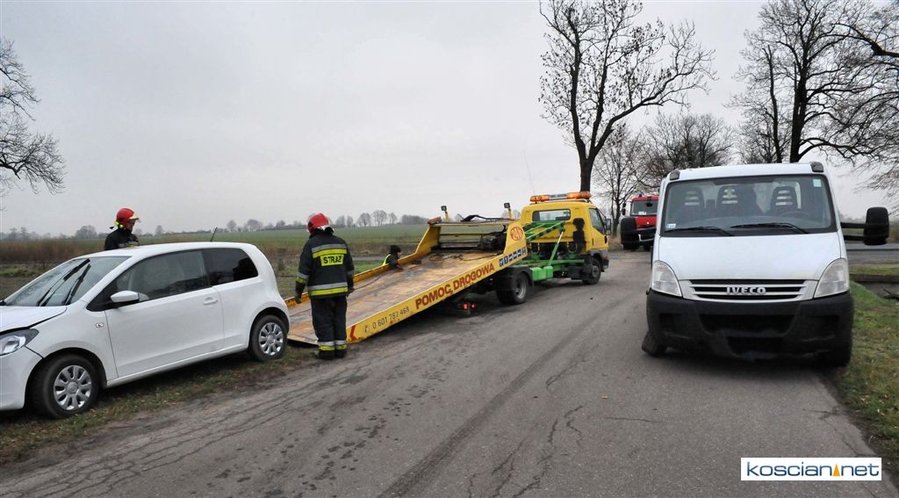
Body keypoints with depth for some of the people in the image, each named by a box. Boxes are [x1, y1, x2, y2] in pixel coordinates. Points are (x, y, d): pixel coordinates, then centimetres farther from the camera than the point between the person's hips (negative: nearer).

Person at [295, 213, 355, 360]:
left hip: (320, 292, -5)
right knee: (339, 319, 12)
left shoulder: (311, 244, -8)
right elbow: (349, 268, 15)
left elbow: (303, 271, -10)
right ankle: (341, 348, 16)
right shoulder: (340, 242, 9)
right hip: (340, 289, 5)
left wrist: (298, 291, -2)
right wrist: (349, 285, 26)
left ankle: (327, 350, 4)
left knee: (323, 321, 2)